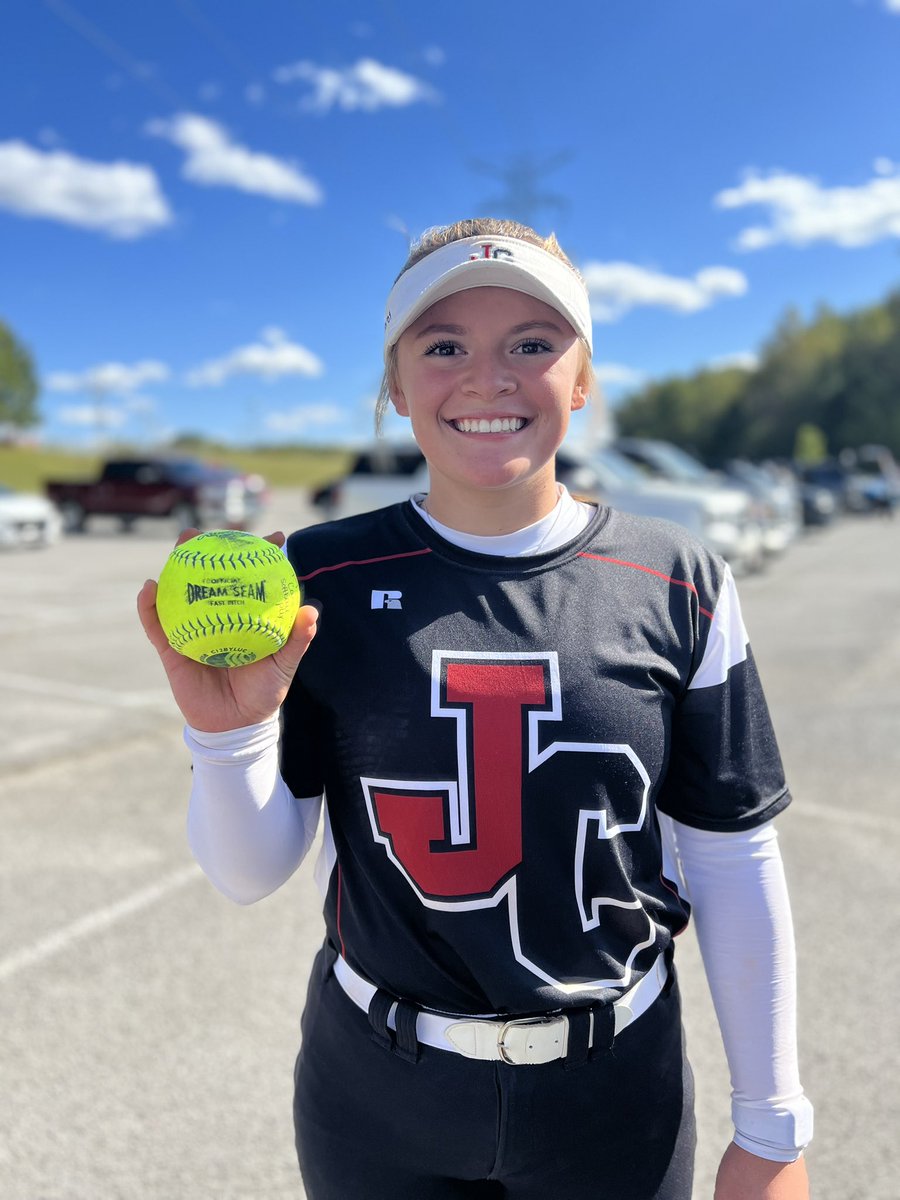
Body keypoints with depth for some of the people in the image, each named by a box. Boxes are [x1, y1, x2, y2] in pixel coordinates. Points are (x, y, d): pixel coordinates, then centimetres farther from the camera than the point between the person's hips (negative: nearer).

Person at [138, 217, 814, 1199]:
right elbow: (250, 872, -8)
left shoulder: (679, 589, -9)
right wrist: (228, 730, -28)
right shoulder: (320, 580, -10)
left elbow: (733, 863, -3)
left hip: (616, 1096, 1)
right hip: (376, 1093, 0)